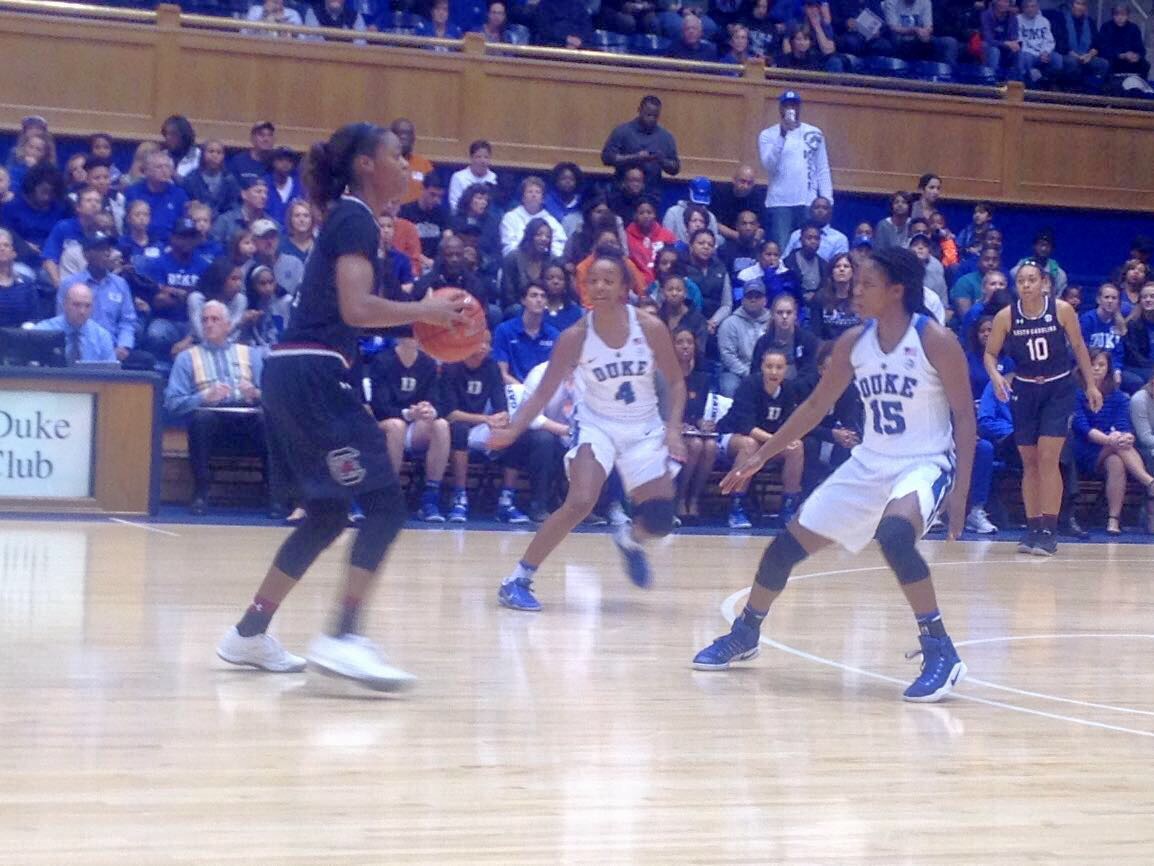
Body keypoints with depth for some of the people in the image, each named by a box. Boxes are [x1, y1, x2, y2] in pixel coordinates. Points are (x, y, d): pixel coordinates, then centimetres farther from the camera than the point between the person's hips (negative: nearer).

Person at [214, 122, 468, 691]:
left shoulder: (347, 218, 20)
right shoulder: (357, 220, -8)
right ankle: (343, 638, -18)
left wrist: (417, 319, 14)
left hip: (294, 374, 10)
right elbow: (357, 309, -21)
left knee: (327, 514, 16)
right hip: (314, 374, -10)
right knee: (385, 505, -11)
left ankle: (250, 634, 20)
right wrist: (427, 311, -10)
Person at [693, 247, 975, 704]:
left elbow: (964, 416, -11)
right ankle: (744, 635, 31)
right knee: (789, 543, 6)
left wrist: (960, 491, -18)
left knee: (894, 534, -37)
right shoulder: (853, 343, 1)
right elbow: (816, 406, 11)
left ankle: (941, 653, -26)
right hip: (870, 463, 6)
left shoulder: (935, 341, -14)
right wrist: (762, 455, 11)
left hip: (926, 463, -6)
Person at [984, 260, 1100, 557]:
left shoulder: (1062, 310, -11)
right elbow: (990, 353, 1)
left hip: (1058, 391, -2)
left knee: (1048, 458, -11)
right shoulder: (1005, 317, -8)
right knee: (1029, 462, 6)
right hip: (1024, 392, 2)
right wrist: (995, 376, -19)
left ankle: (1049, 530, -8)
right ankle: (1033, 527, 14)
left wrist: (1091, 385, 2)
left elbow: (1079, 347, 1)